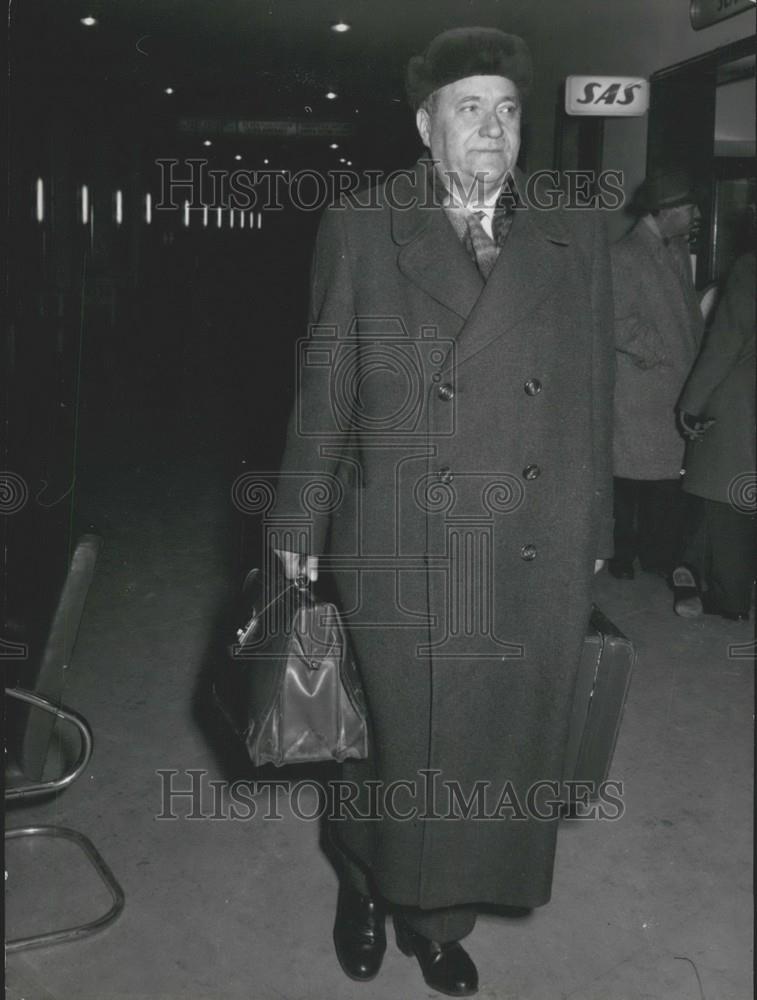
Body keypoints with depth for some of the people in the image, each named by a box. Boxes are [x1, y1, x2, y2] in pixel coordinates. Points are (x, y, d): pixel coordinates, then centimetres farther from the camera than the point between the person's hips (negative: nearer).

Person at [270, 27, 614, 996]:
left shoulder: (575, 234, 7)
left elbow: (593, 395, 9)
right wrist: (300, 528, 3)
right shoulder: (361, 227, 1)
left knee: (503, 746, 12)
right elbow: (322, 390, 2)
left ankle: (438, 917, 36)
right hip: (402, 554, -2)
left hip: (539, 560, 3)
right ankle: (366, 885, 40)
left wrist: (592, 531, 9)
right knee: (399, 743, 10)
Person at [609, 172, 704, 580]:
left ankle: (658, 554, 21)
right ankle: (621, 556, 17)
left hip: (677, 390, 7)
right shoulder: (623, 255, -12)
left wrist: (698, 355, 6)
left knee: (668, 476, 10)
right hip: (638, 390, -7)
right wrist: (667, 357, -12)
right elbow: (621, 325, -15)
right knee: (631, 477, 3)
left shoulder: (679, 250, 14)